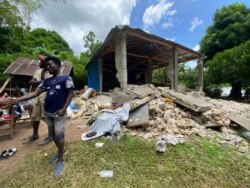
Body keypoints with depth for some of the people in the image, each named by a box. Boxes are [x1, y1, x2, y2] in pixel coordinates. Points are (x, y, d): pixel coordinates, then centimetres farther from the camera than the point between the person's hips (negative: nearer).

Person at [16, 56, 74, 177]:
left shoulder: (66, 79, -8)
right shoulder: (46, 81, 10)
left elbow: (70, 94, -11)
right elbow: (35, 93, 6)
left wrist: (64, 109, -17)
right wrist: (17, 100, -5)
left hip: (59, 113, -7)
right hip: (47, 112, 7)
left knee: (59, 135, -1)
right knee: (52, 134, 19)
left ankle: (60, 160, 16)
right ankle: (60, 151, 41)